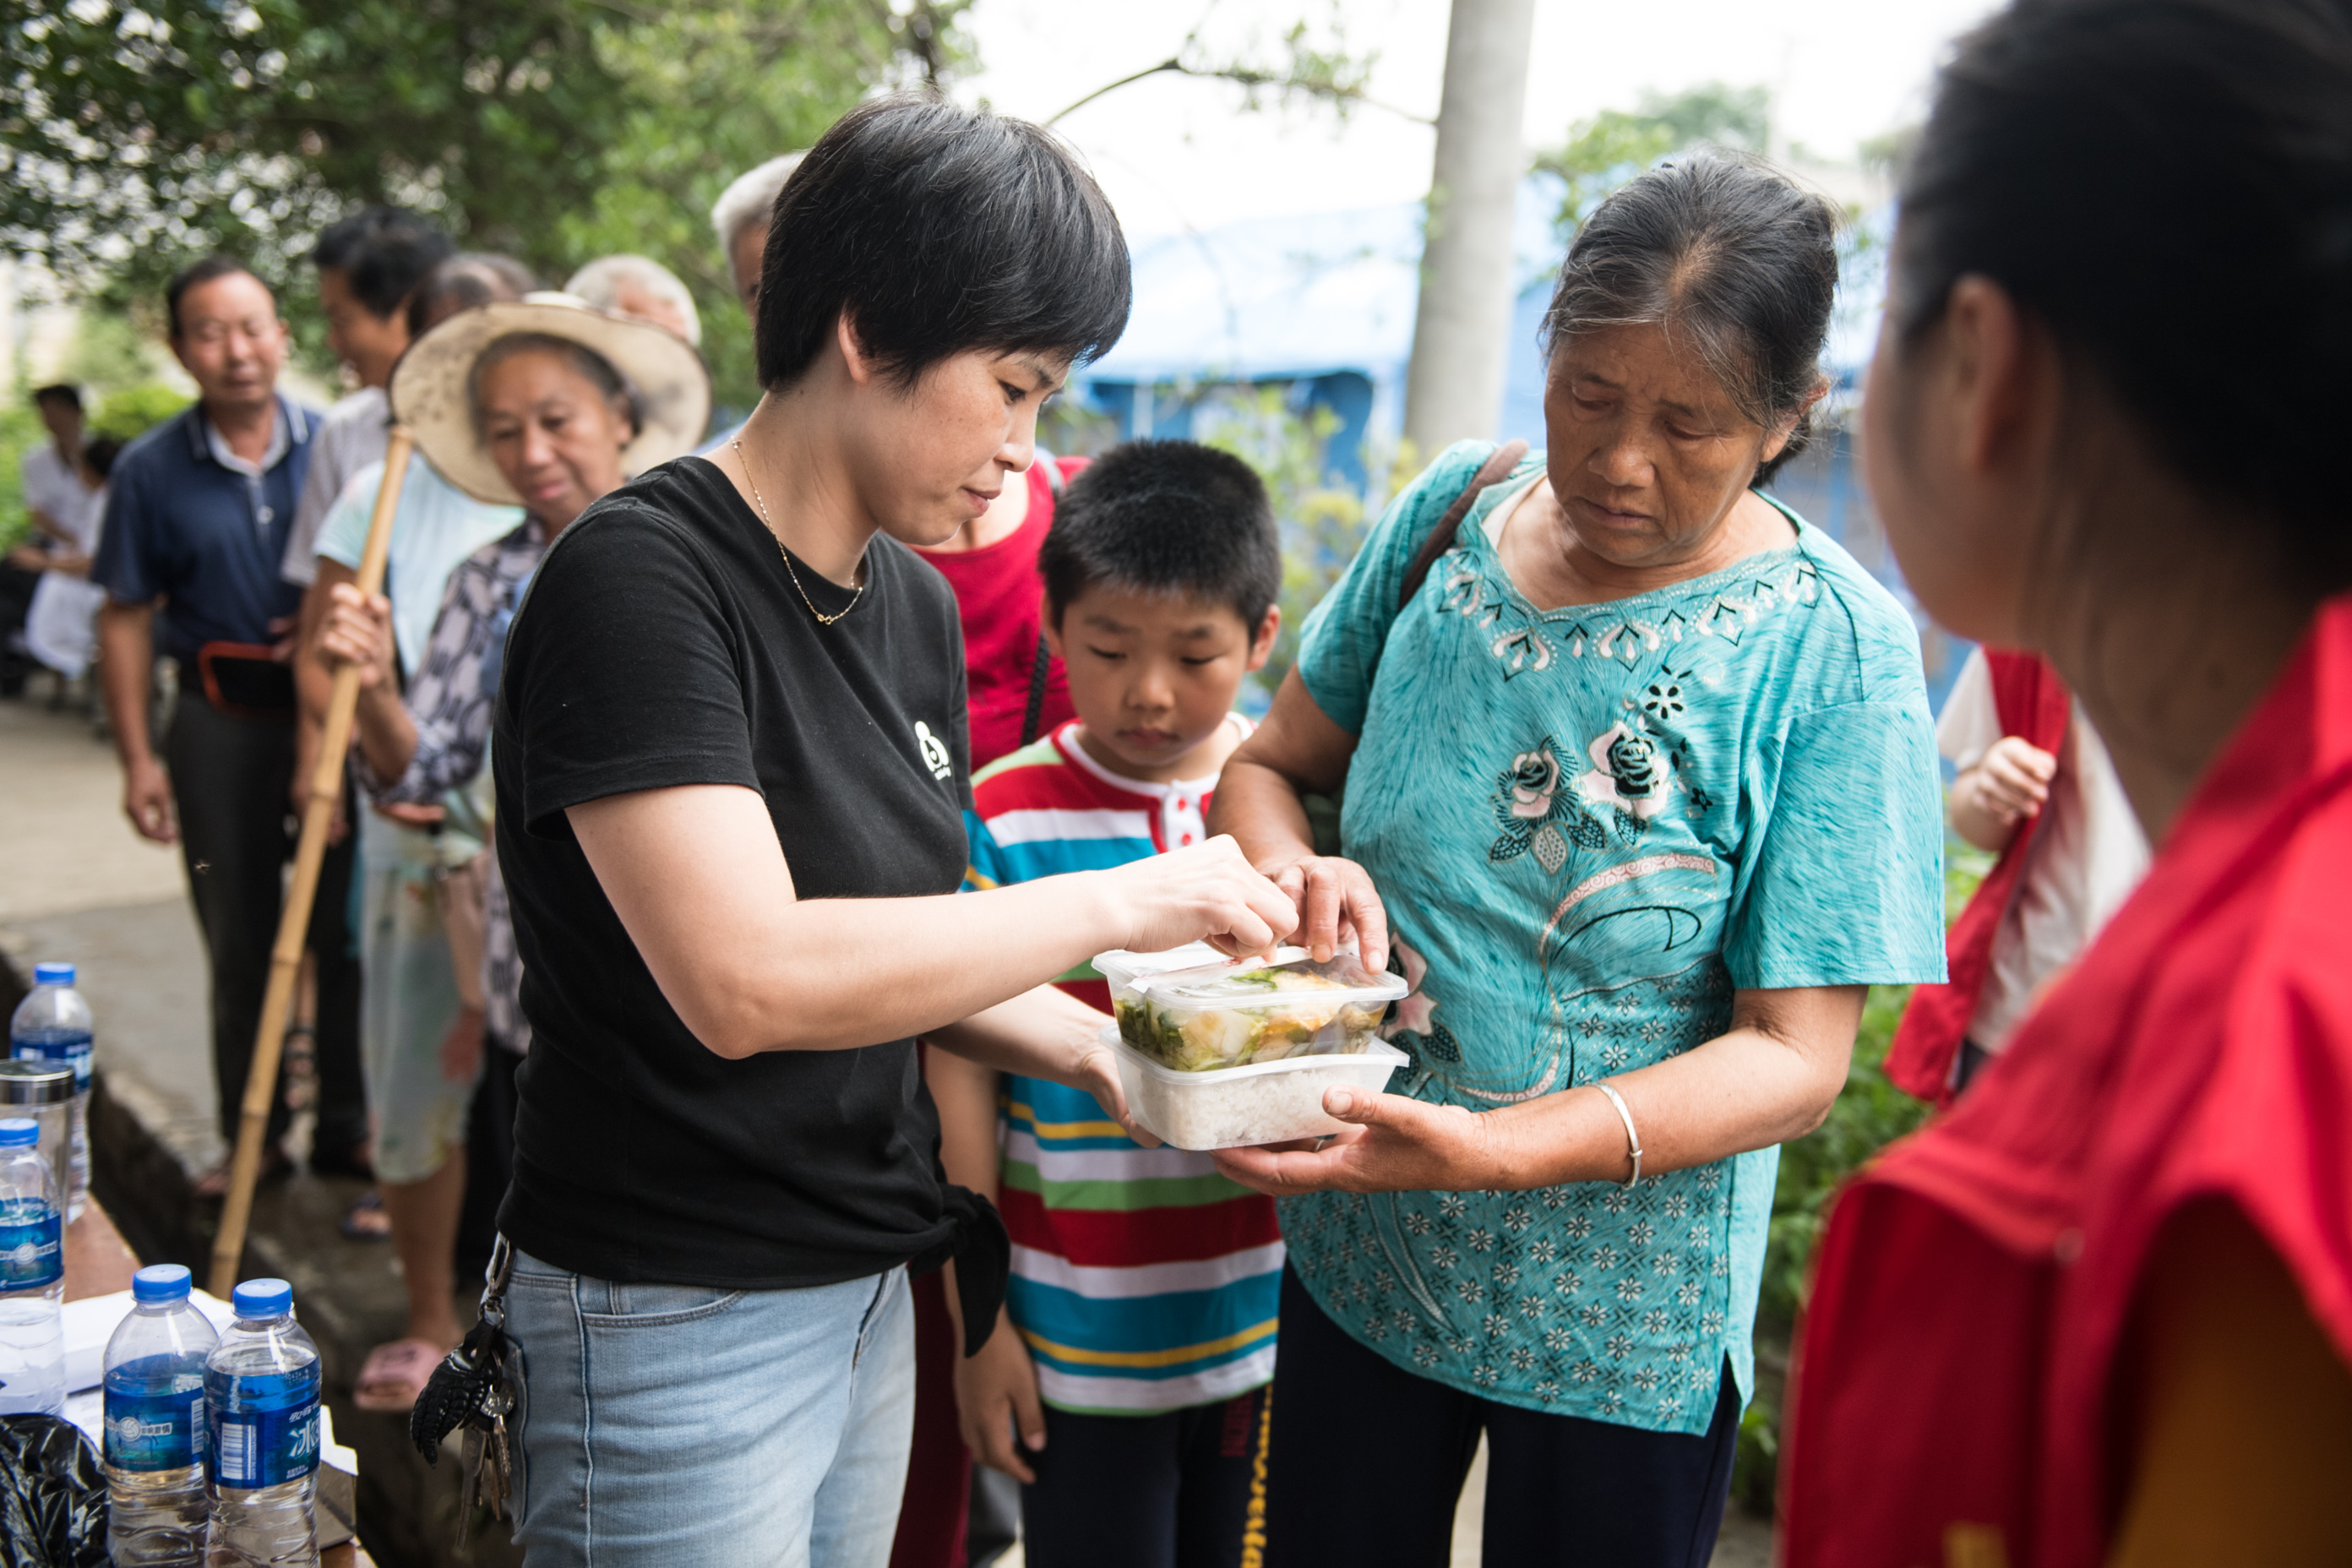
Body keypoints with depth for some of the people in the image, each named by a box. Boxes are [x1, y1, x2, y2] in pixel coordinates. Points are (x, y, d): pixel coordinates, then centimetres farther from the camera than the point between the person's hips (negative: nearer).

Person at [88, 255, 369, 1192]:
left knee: (346, 927, 6)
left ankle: (348, 1124, 21)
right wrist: (137, 757, 0)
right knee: (241, 945, 9)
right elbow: (126, 619, 4)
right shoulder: (151, 471, 1)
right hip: (221, 720, 0)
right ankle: (252, 1140, 22)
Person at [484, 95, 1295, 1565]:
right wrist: (1115, 903, -21)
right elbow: (747, 979, -29)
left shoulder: (917, 606, 6)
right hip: (675, 1321, -7)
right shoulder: (639, 578, -19)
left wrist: (1093, 1047, -2)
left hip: (870, 1294, 7)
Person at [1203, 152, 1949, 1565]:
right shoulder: (1452, 515, -4)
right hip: (1356, 1250, 4)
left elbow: (1795, 1055, -17)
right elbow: (1268, 766, 6)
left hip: (1622, 1317, -3)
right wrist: (1293, 866, -18)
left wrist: (1488, 1148, -31)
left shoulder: (1831, 648, -16)